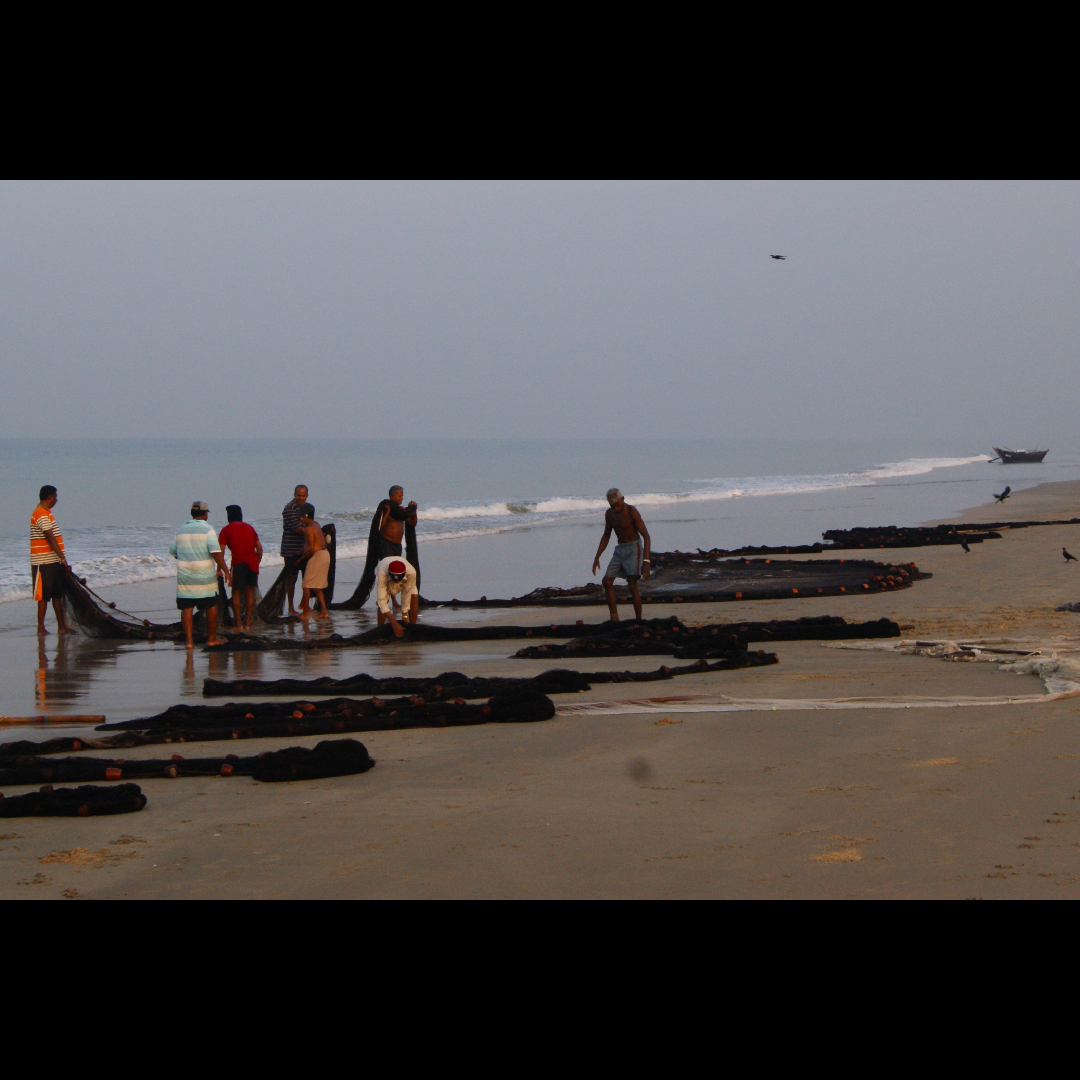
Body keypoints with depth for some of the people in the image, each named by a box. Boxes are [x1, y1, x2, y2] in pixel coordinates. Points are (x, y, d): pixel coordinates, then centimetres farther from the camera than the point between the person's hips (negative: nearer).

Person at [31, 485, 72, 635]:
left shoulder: (45, 513, 17)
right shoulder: (42, 515, -15)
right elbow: (50, 538, -23)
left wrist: (62, 559, 22)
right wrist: (63, 558, -26)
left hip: (53, 562, 10)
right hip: (44, 562, -10)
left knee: (58, 595, 11)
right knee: (44, 596, -5)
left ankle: (62, 626, 14)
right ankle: (41, 627, 0)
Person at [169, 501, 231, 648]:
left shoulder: (181, 530, 7)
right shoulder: (207, 531, -8)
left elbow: (173, 552, 15)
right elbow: (216, 553, -17)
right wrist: (226, 571, -13)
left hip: (184, 576, 3)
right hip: (204, 575, -3)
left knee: (187, 607, 3)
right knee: (211, 606, 10)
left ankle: (189, 640, -4)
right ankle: (212, 638, 17)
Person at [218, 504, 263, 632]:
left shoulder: (226, 530, 6)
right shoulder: (249, 528, 18)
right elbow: (259, 548, 17)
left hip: (238, 563, -4)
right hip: (252, 562, 4)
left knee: (236, 593, 4)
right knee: (250, 593, 10)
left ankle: (239, 625, -1)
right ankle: (248, 624, 10)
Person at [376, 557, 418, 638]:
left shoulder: (411, 572, -43)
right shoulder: (382, 574, -46)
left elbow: (406, 594, -28)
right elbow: (381, 600, -44)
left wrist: (404, 615, -23)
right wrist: (393, 622, -49)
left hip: (405, 581, 1)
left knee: (415, 597, -21)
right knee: (380, 603, -25)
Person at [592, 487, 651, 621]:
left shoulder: (631, 511, -17)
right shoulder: (609, 513, 4)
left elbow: (646, 536, -19)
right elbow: (606, 536, 19)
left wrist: (646, 561, -27)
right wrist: (597, 558, 14)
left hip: (633, 548, -7)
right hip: (619, 549, 7)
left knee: (632, 585, -17)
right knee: (607, 581, -3)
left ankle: (638, 620, -11)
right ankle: (614, 618, 0)